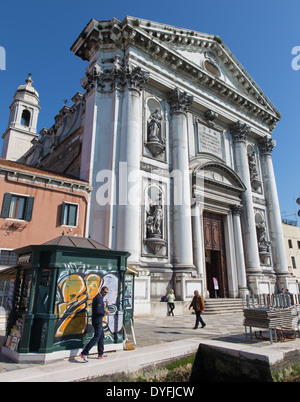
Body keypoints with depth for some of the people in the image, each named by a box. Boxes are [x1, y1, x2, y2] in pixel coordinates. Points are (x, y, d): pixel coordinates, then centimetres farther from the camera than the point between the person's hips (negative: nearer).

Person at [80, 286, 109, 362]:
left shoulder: (98, 297, 15)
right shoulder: (99, 298, -18)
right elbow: (98, 311, -25)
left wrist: (103, 311, 10)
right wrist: (105, 312, -11)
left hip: (98, 320, 11)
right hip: (98, 320, -11)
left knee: (101, 336, 18)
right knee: (97, 337, -8)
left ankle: (100, 354, 27)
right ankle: (84, 353, -8)